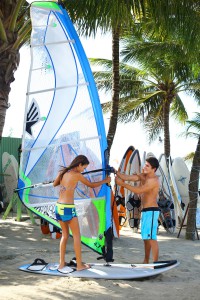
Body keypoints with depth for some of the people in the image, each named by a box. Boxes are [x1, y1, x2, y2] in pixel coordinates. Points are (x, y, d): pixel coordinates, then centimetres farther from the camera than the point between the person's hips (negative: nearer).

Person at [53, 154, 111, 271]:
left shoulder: (63, 172, 9)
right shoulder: (77, 175, -10)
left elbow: (54, 184, 24)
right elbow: (92, 185, 1)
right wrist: (105, 181, 14)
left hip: (59, 206, 7)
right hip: (68, 208, -7)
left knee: (65, 235, 18)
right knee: (77, 235, 4)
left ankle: (62, 263, 21)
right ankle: (80, 265, 9)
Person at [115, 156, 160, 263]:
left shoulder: (154, 180, -16)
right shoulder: (143, 176, 10)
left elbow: (138, 190, -24)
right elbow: (127, 177, 0)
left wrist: (122, 183, -23)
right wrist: (116, 172, -15)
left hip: (151, 211, -9)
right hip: (145, 211, 9)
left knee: (151, 238, -10)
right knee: (146, 237, 16)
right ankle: (146, 262, 26)